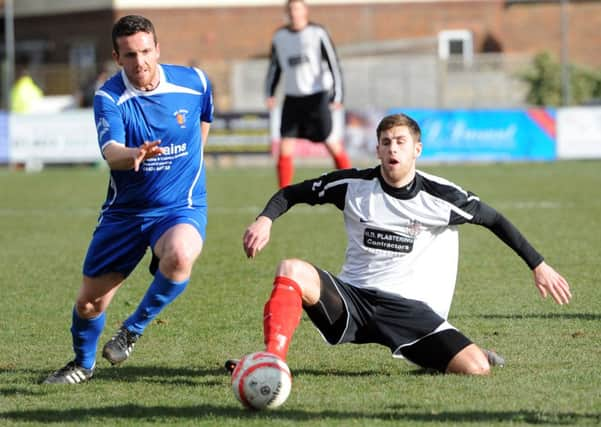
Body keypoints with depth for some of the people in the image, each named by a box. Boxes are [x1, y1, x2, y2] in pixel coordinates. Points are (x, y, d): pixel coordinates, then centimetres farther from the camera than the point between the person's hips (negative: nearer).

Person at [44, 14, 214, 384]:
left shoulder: (194, 82, -8)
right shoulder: (109, 98, -15)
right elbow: (111, 152, -33)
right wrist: (134, 155, -54)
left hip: (181, 208, -1)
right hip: (124, 211, 1)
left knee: (179, 257, -36)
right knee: (90, 301, 3)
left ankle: (135, 328, -9)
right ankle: (83, 364, 37)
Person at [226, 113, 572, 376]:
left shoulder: (440, 197, -5)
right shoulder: (354, 185, -1)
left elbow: (494, 220, 8)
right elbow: (293, 193, 10)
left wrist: (539, 266, 10)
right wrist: (265, 220, -10)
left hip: (412, 308, -1)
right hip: (352, 297, 1)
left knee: (476, 369, -22)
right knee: (292, 270, -27)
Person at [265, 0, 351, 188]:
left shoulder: (318, 33, -6)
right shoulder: (279, 37, 7)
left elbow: (333, 64, -7)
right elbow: (274, 67, 17)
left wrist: (337, 95, -16)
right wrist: (269, 94, 3)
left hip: (317, 95, -4)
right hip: (292, 97, 4)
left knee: (332, 143, -4)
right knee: (285, 148, -4)